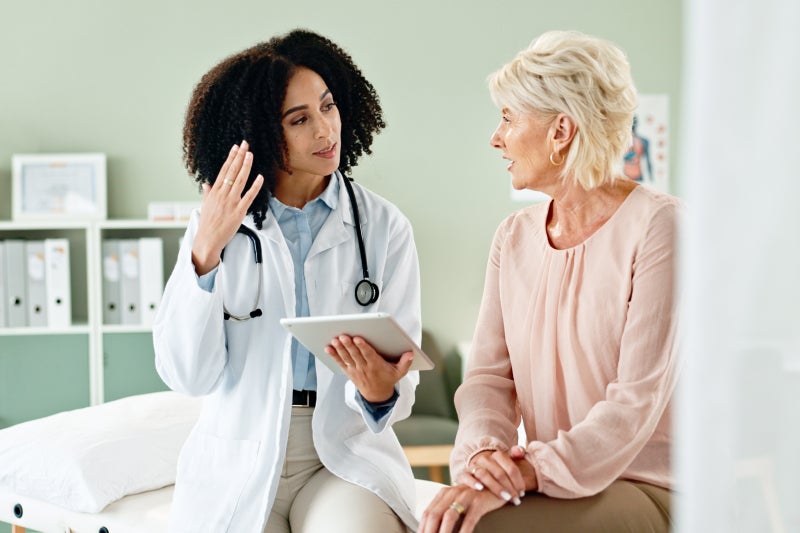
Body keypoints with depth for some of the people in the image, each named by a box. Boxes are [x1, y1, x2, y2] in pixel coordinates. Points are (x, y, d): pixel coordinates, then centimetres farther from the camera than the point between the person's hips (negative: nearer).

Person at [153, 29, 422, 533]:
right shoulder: (218, 225, 2)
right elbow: (187, 375, -6)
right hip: (239, 457, 1)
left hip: (347, 452, -1)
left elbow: (399, 381, -2)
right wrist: (205, 254, -16)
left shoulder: (384, 227, 0)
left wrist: (381, 392, -25)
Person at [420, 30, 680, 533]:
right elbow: (488, 374, 3)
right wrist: (482, 449, -18)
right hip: (545, 483, 5)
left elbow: (637, 400, -17)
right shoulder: (513, 238, 9)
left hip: (644, 488, -5)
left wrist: (530, 470, -25)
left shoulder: (657, 226, -11)